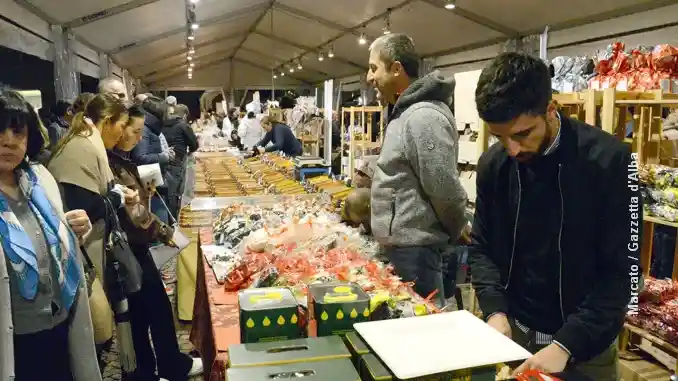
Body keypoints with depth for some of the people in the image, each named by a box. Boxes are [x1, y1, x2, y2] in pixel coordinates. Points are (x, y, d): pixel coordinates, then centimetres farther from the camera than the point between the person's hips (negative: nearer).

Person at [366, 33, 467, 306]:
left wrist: (455, 233, -8)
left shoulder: (423, 116, -21)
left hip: (412, 247, -10)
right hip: (401, 243, 10)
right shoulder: (406, 112, 12)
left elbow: (445, 190, -22)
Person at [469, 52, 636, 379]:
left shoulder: (609, 161, -18)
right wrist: (495, 309, -12)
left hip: (586, 344, -3)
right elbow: (481, 247, 3)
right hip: (513, 330, 4)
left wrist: (566, 344, -24)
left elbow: (621, 270, -17)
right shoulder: (492, 165, -6)